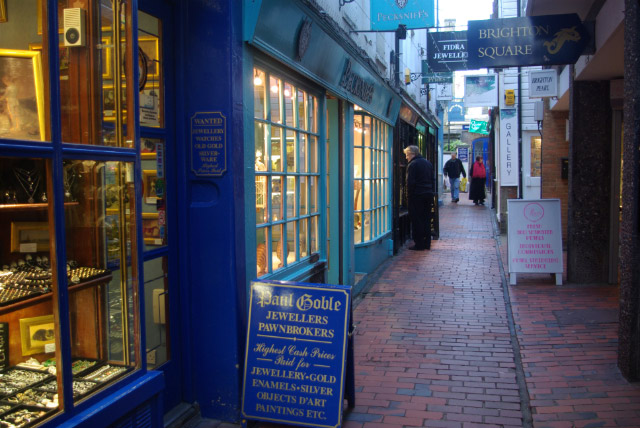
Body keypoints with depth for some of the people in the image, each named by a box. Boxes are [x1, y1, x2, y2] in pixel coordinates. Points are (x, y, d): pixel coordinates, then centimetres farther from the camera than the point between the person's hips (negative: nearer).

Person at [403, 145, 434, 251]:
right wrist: (431, 191, 16)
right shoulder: (428, 163, 14)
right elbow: (433, 180, 15)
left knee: (417, 220, -2)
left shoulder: (412, 164, -11)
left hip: (417, 195, -7)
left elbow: (410, 182, -16)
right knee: (427, 219, 13)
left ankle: (419, 244, -1)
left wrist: (409, 194, -8)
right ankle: (427, 243, 16)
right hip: (428, 195, 8)